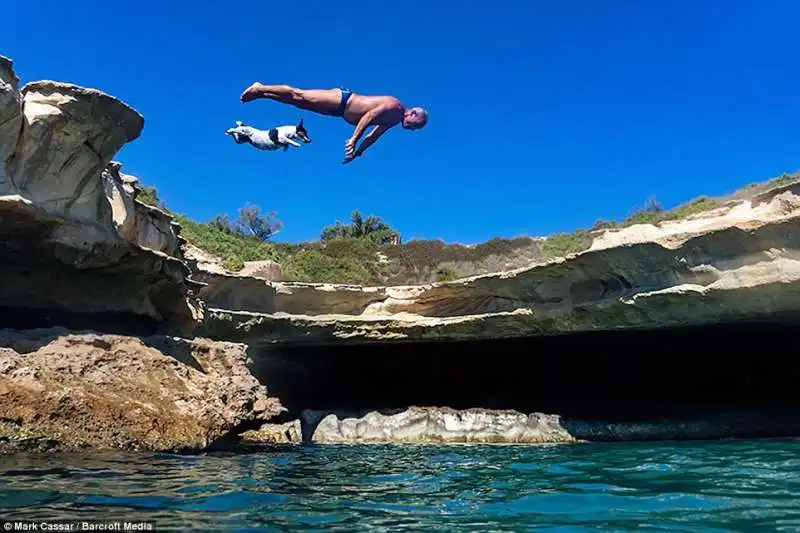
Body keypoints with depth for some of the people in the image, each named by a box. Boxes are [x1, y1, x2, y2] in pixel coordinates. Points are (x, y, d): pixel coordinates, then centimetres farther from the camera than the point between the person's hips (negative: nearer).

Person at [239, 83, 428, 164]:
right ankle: (260, 89, 4)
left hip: (341, 108, 7)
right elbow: (370, 115, -29)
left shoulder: (394, 121, 8)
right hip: (341, 99, -7)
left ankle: (261, 92, 17)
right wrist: (354, 139, -34)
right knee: (298, 96, -5)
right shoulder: (394, 105, -19)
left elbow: (372, 136, 14)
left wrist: (357, 152, 12)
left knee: (299, 102, 10)